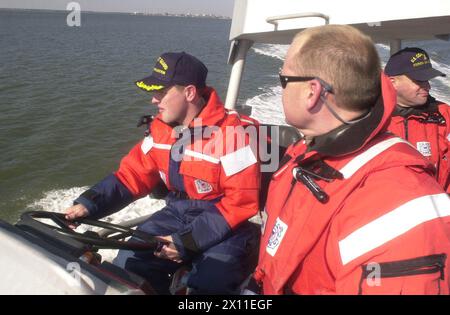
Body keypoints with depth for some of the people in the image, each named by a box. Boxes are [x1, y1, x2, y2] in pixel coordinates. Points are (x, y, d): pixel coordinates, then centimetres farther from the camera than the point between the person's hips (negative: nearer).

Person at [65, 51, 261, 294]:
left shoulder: (233, 132, -20)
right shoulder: (161, 128, 1)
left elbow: (241, 202, -20)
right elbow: (132, 176, 6)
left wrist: (187, 241, -21)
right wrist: (88, 204, -10)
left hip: (224, 226, -6)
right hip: (177, 215, 6)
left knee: (208, 285, -26)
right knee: (126, 267, -6)